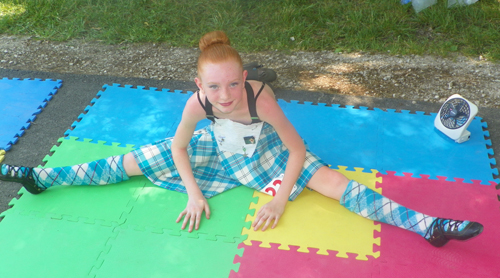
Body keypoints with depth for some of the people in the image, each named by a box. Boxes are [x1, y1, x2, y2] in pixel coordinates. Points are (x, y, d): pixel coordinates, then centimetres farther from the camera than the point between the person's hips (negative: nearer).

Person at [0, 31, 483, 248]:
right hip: (214, 151, 2)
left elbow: (298, 150, -27)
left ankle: (424, 224, -19)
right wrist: (193, 194, -13)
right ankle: (40, 177, 17)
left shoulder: (260, 95, -37)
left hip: (263, 154, -2)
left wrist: (280, 202, -23)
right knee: (127, 164, 1)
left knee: (331, 182, -19)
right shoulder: (197, 102, -30)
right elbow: (179, 144, -9)